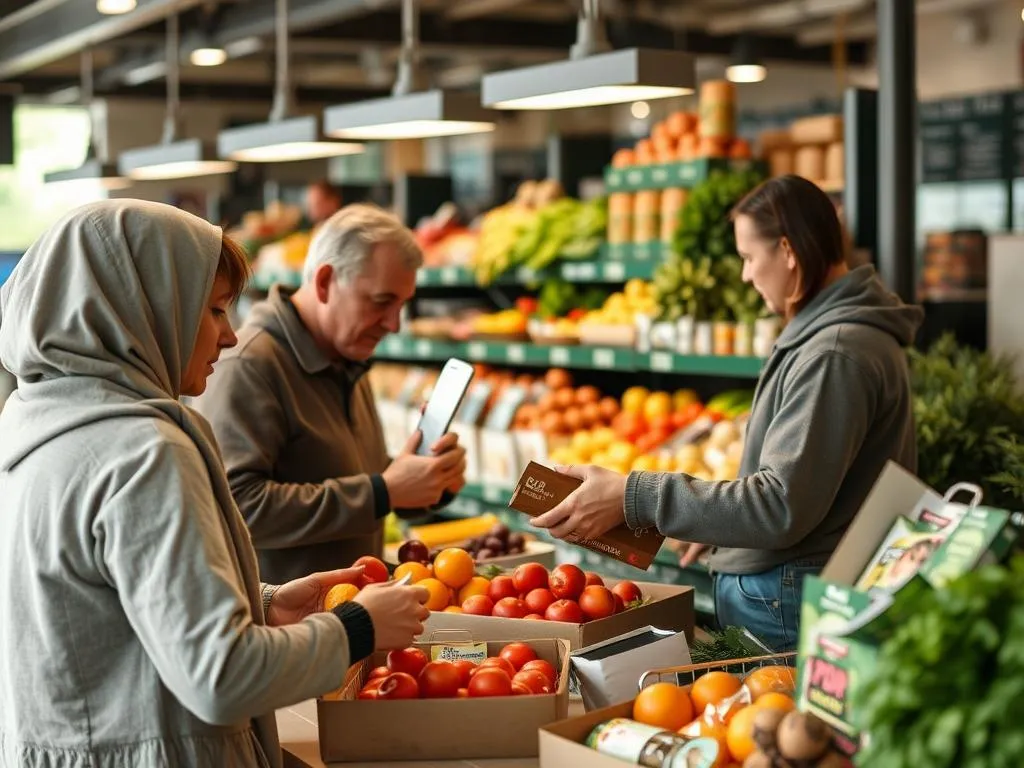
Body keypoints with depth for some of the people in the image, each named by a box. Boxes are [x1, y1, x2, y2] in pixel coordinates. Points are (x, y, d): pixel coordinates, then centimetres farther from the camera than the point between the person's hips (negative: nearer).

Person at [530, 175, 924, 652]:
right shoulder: (821, 335, 14)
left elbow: (782, 506, -25)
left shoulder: (834, 354, -19)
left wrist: (634, 498, -23)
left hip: (786, 612, -10)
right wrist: (714, 525, 18)